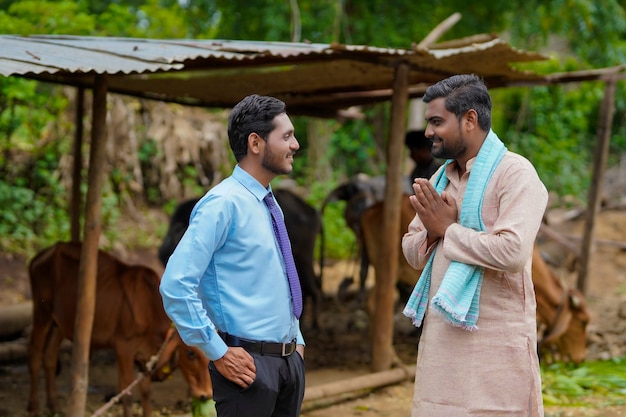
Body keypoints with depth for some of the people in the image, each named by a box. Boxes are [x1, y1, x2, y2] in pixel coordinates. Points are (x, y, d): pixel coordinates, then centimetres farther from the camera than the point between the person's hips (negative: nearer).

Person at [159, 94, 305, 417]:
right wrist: (218, 353, -18)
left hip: (289, 360, 8)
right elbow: (175, 286, -21)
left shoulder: (267, 205, 12)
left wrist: (298, 341, 13)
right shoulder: (225, 203, -14)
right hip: (249, 364, -8)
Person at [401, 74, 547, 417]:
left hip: (494, 343, -7)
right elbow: (411, 251, 16)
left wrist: (448, 228, -11)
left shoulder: (514, 173, -10)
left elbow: (512, 251, -23)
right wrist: (431, 231, -6)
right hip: (440, 338, 7)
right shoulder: (441, 178, 14)